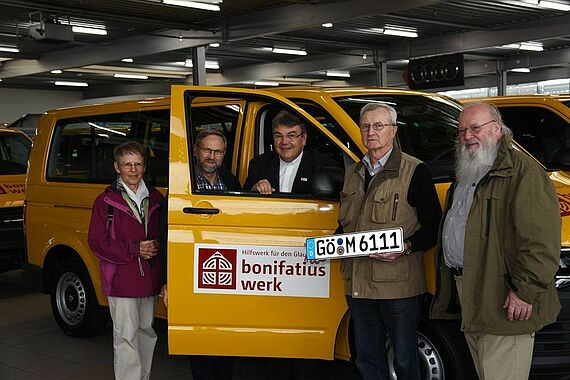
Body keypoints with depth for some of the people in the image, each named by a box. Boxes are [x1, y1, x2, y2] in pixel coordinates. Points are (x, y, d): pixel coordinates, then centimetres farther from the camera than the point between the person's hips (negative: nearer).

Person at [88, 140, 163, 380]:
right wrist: (135, 249, -16)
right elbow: (97, 242, -8)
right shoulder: (106, 201, -4)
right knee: (126, 336, -5)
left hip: (149, 278, 5)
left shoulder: (155, 198, 10)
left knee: (146, 331, 15)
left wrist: (156, 247, -8)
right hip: (121, 279, -5)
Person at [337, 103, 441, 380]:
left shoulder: (414, 171, -4)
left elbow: (433, 227, -6)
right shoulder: (352, 173, 16)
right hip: (358, 283, 6)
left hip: (398, 284, -6)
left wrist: (406, 247, -22)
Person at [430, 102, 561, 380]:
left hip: (505, 304, -9)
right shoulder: (464, 175, 20)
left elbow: (541, 240, -20)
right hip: (465, 298, 9)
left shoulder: (522, 172, -12)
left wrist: (525, 292, -23)